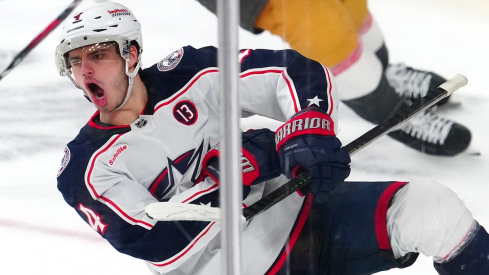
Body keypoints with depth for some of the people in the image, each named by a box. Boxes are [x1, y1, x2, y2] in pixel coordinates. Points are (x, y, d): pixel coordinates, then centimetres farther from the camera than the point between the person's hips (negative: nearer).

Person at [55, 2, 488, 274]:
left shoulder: (189, 75, -2)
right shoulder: (84, 170, -8)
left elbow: (301, 74, -3)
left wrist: (309, 132, -24)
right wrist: (234, 173, -20)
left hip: (298, 213, 2)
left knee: (429, 206, -20)